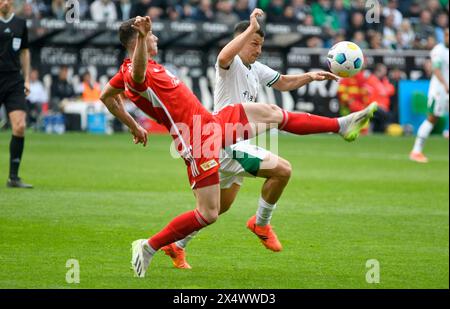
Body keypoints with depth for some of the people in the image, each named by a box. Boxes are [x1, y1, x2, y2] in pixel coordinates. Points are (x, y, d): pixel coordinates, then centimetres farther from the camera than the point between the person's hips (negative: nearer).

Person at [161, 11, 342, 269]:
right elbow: (223, 57, -37)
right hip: (227, 145, -10)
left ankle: (176, 246, 28)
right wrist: (251, 29, -37)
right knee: (283, 170, -19)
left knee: (221, 206, 19)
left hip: (236, 146, 10)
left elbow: (284, 83, 30)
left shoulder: (257, 70, 17)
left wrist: (310, 77, 14)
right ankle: (261, 224, -2)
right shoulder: (232, 64, -11)